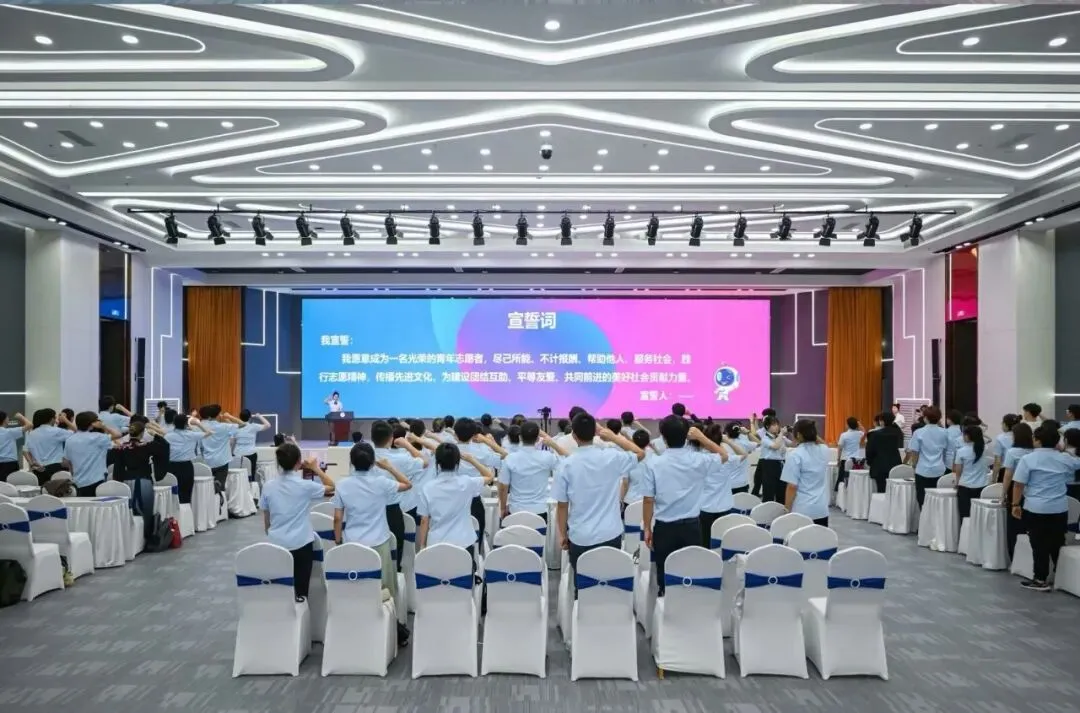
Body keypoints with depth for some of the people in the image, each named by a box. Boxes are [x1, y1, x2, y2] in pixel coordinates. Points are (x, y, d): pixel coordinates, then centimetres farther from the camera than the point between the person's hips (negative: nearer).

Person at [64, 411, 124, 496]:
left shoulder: (69, 440, 5)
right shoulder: (95, 438, -13)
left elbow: (68, 461, 13)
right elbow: (118, 434, -15)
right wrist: (103, 425, -6)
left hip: (78, 483, 6)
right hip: (95, 482, -6)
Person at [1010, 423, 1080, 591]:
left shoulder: (1028, 459, -8)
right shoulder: (1065, 459, 3)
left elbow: (1018, 484, -11)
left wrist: (1015, 504, -2)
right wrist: (1061, 450, 34)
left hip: (1036, 509, -4)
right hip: (1060, 509, 4)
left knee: (1039, 545, 3)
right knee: (1057, 544, 14)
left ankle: (1041, 580, 8)